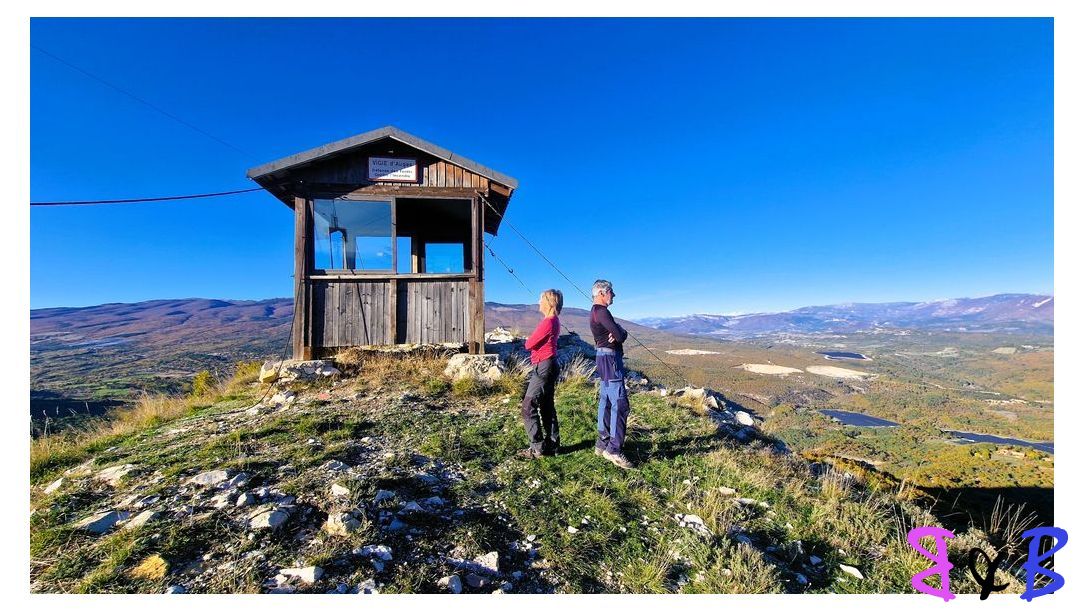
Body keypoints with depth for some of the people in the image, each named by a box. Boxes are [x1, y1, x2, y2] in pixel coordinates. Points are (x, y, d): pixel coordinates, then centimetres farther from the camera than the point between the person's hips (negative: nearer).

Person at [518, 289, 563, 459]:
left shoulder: (548, 322, -19)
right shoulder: (554, 321, 11)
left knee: (528, 408, -3)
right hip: (549, 366, 10)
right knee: (547, 407, 16)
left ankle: (537, 448, 2)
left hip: (543, 367, -10)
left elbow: (528, 344, -15)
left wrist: (529, 340, 4)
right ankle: (552, 445, 24)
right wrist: (533, 340, -4)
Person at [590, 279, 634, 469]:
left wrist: (618, 333, -12)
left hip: (605, 358, 11)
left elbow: (623, 334, 11)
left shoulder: (597, 311, 17)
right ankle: (613, 450, -6)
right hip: (610, 359, -11)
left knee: (606, 402, 14)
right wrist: (618, 333, 2)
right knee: (620, 404, -10)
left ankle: (602, 444, 22)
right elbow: (620, 336, -20)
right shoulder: (601, 311, -15)